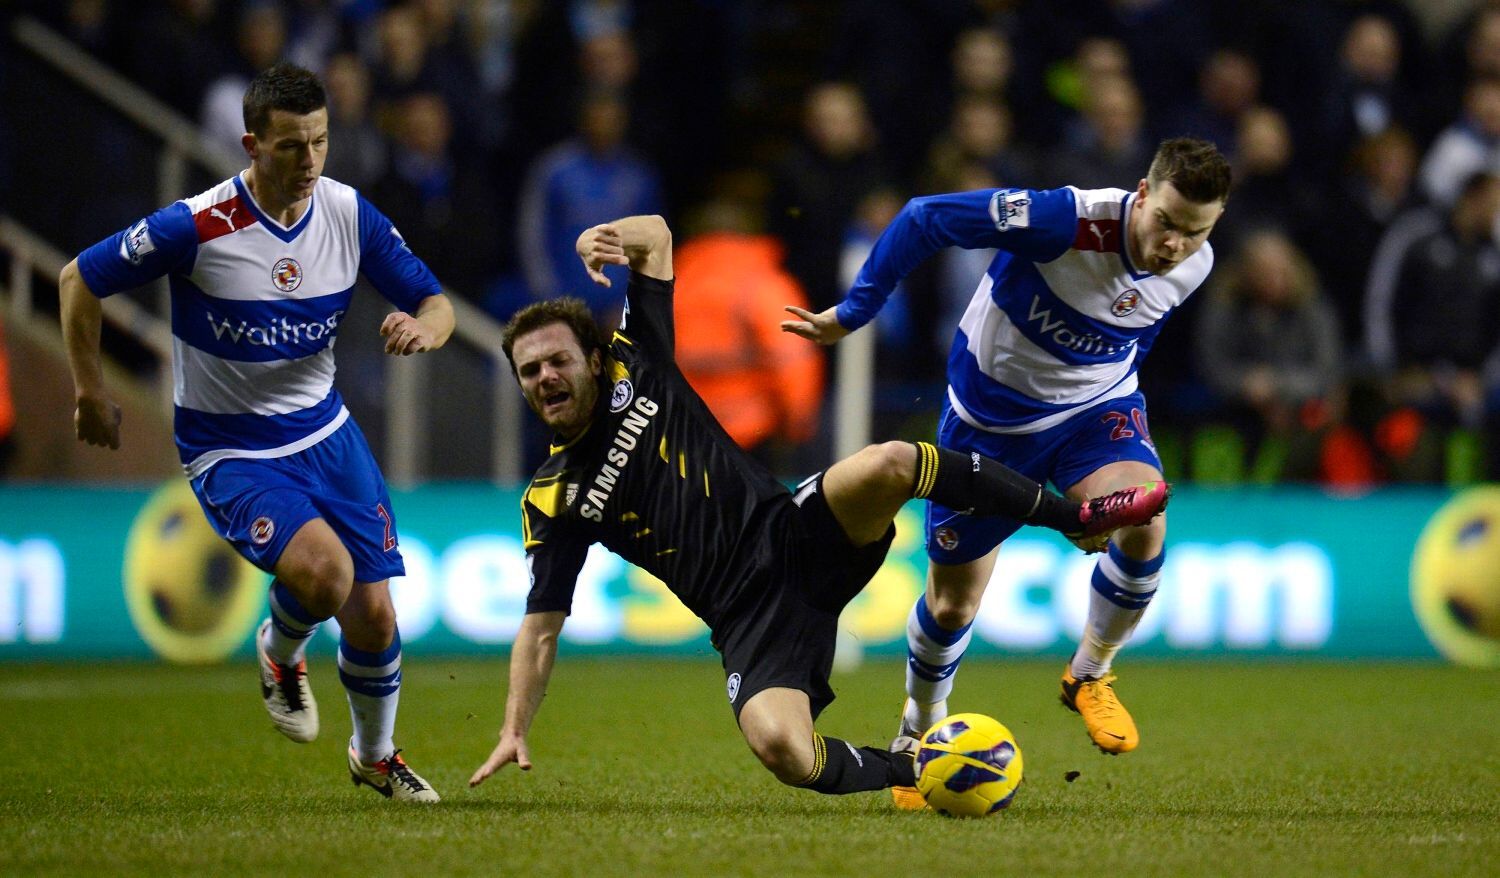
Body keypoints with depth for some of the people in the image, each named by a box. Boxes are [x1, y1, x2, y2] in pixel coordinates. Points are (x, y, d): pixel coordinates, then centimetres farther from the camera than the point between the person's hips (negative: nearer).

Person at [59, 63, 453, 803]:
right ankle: (280, 655, 8)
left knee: (372, 613, 0)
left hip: (324, 432, 5)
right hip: (229, 453, -5)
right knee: (324, 570, -29)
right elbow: (80, 279, -9)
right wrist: (91, 393, -3)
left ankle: (375, 755, 30)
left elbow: (434, 302, 2)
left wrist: (424, 327, -23)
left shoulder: (350, 215, -7)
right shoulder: (196, 227, -21)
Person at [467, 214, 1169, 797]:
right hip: (749, 621, -1)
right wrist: (513, 732, -1)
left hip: (796, 539, 1)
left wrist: (603, 238, -9)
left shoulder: (635, 371, 9)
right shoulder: (551, 501, 7)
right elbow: (541, 627, 9)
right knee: (782, 752, -32)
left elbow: (655, 236, 13)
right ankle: (915, 768, -2)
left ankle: (1079, 516, -14)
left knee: (888, 464, -32)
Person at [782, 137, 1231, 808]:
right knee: (952, 604, 6)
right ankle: (918, 733, 38)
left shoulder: (1193, 269, -14)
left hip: (1097, 407, 3)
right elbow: (924, 219, -25)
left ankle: (1089, 675, -2)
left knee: (1144, 524, -30)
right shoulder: (1069, 221, -33)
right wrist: (852, 314, -19)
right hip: (990, 417, -3)